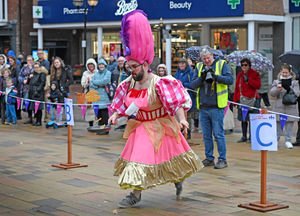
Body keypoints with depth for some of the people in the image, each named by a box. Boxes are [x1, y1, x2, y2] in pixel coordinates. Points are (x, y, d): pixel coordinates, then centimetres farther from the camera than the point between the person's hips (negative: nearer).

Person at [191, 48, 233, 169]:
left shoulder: (221, 64, 2)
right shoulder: (199, 67, 13)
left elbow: (230, 80, -10)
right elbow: (193, 85, 7)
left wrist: (216, 76, -21)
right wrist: (201, 78, -12)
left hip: (216, 107, -4)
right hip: (203, 107, 5)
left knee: (218, 134, -3)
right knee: (206, 135, 11)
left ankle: (222, 160, 4)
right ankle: (209, 158, 21)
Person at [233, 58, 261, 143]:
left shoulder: (255, 74, 2)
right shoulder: (240, 75, 14)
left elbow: (258, 86, -8)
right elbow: (237, 88, 15)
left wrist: (248, 80, -14)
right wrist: (235, 100, 9)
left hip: (252, 99, -4)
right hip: (242, 99, 4)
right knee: (243, 119, 6)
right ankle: (244, 136, 14)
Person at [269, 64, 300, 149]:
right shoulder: (276, 82, 7)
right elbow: (272, 93, -2)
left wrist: (289, 88, -22)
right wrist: (277, 89, -23)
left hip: (290, 107, 0)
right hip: (279, 107, 0)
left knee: (289, 124, 3)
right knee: (278, 124, 4)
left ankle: (288, 141, 13)